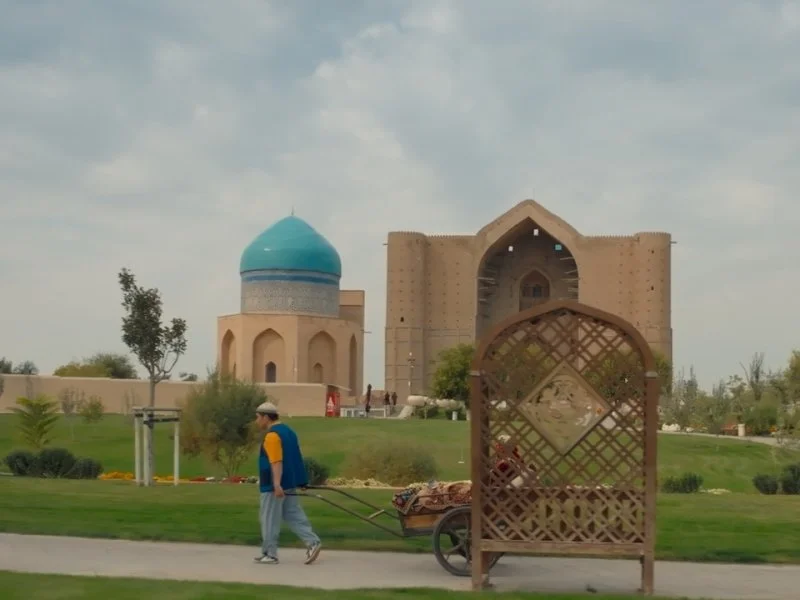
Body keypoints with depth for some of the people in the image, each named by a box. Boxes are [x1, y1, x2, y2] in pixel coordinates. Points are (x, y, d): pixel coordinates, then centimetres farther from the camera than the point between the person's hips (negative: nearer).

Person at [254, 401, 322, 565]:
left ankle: (269, 554, 4)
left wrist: (276, 484, -33)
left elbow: (276, 462, -26)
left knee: (269, 519, 0)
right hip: (289, 483, 9)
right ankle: (312, 542, -1)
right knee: (293, 516, 10)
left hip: (274, 486, -9)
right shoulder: (287, 430, 14)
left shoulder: (272, 435, -16)